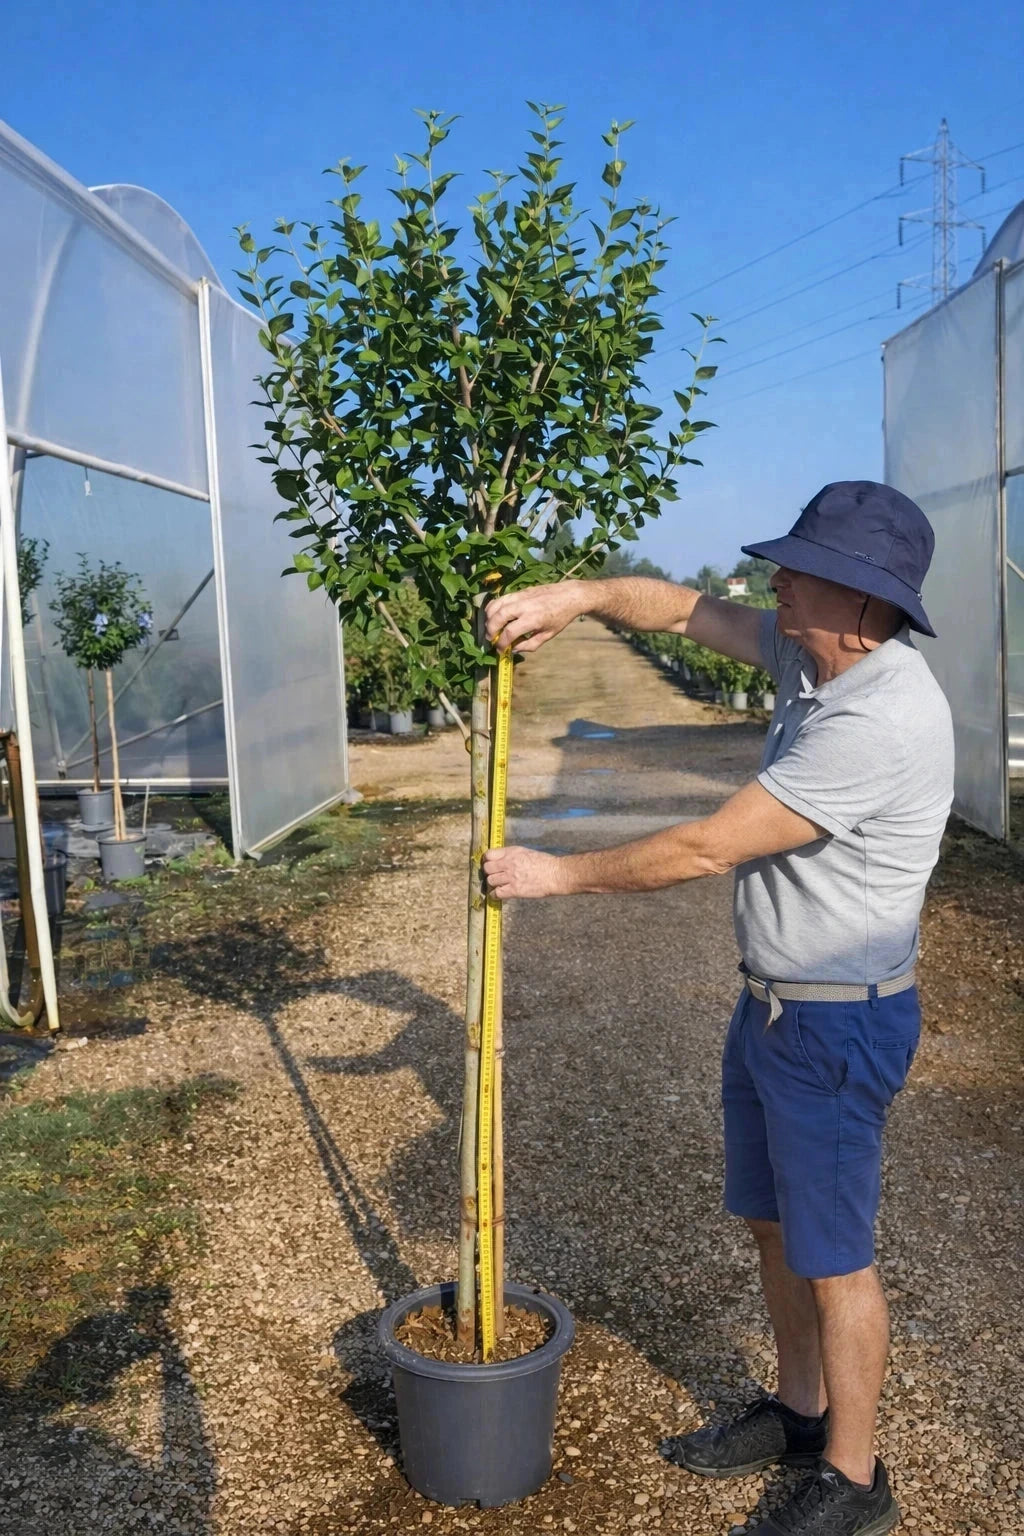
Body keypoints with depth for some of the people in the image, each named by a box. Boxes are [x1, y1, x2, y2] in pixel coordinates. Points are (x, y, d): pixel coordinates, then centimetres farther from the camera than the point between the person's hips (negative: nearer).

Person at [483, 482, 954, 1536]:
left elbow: (704, 848, -26)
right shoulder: (815, 655, 0)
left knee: (830, 1254, 8)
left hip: (838, 1023, -9)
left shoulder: (878, 723, -29)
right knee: (771, 1221, 22)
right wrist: (577, 595, -11)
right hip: (771, 1003, 9)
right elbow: (687, 610, 8)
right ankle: (799, 1412, 43)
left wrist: (556, 874, -14)